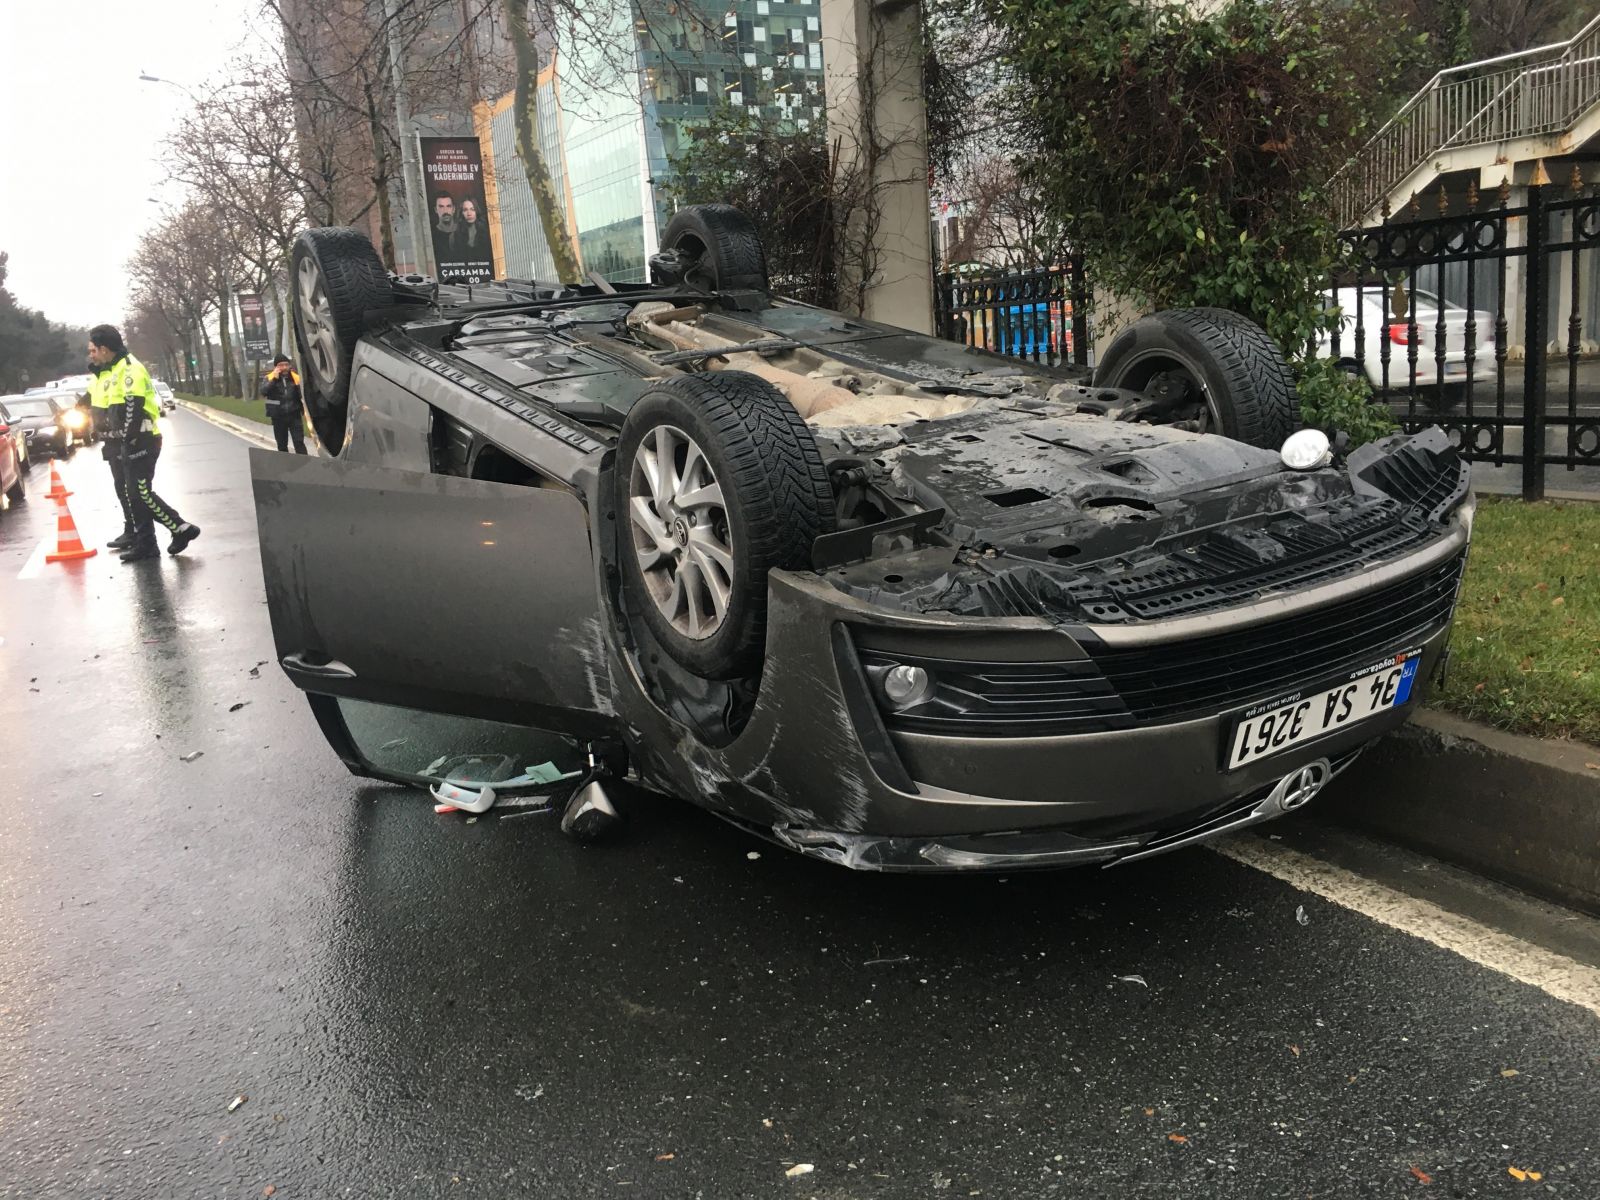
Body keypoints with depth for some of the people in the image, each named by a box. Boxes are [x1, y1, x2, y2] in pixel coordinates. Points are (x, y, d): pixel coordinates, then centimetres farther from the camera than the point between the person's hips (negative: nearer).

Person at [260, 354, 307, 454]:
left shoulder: (295, 377, 3)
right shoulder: (269, 378, 0)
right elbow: (263, 392, -17)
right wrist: (274, 378, -21)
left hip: (294, 415, 0)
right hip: (278, 417, 0)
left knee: (299, 442, -6)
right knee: (282, 444, 10)